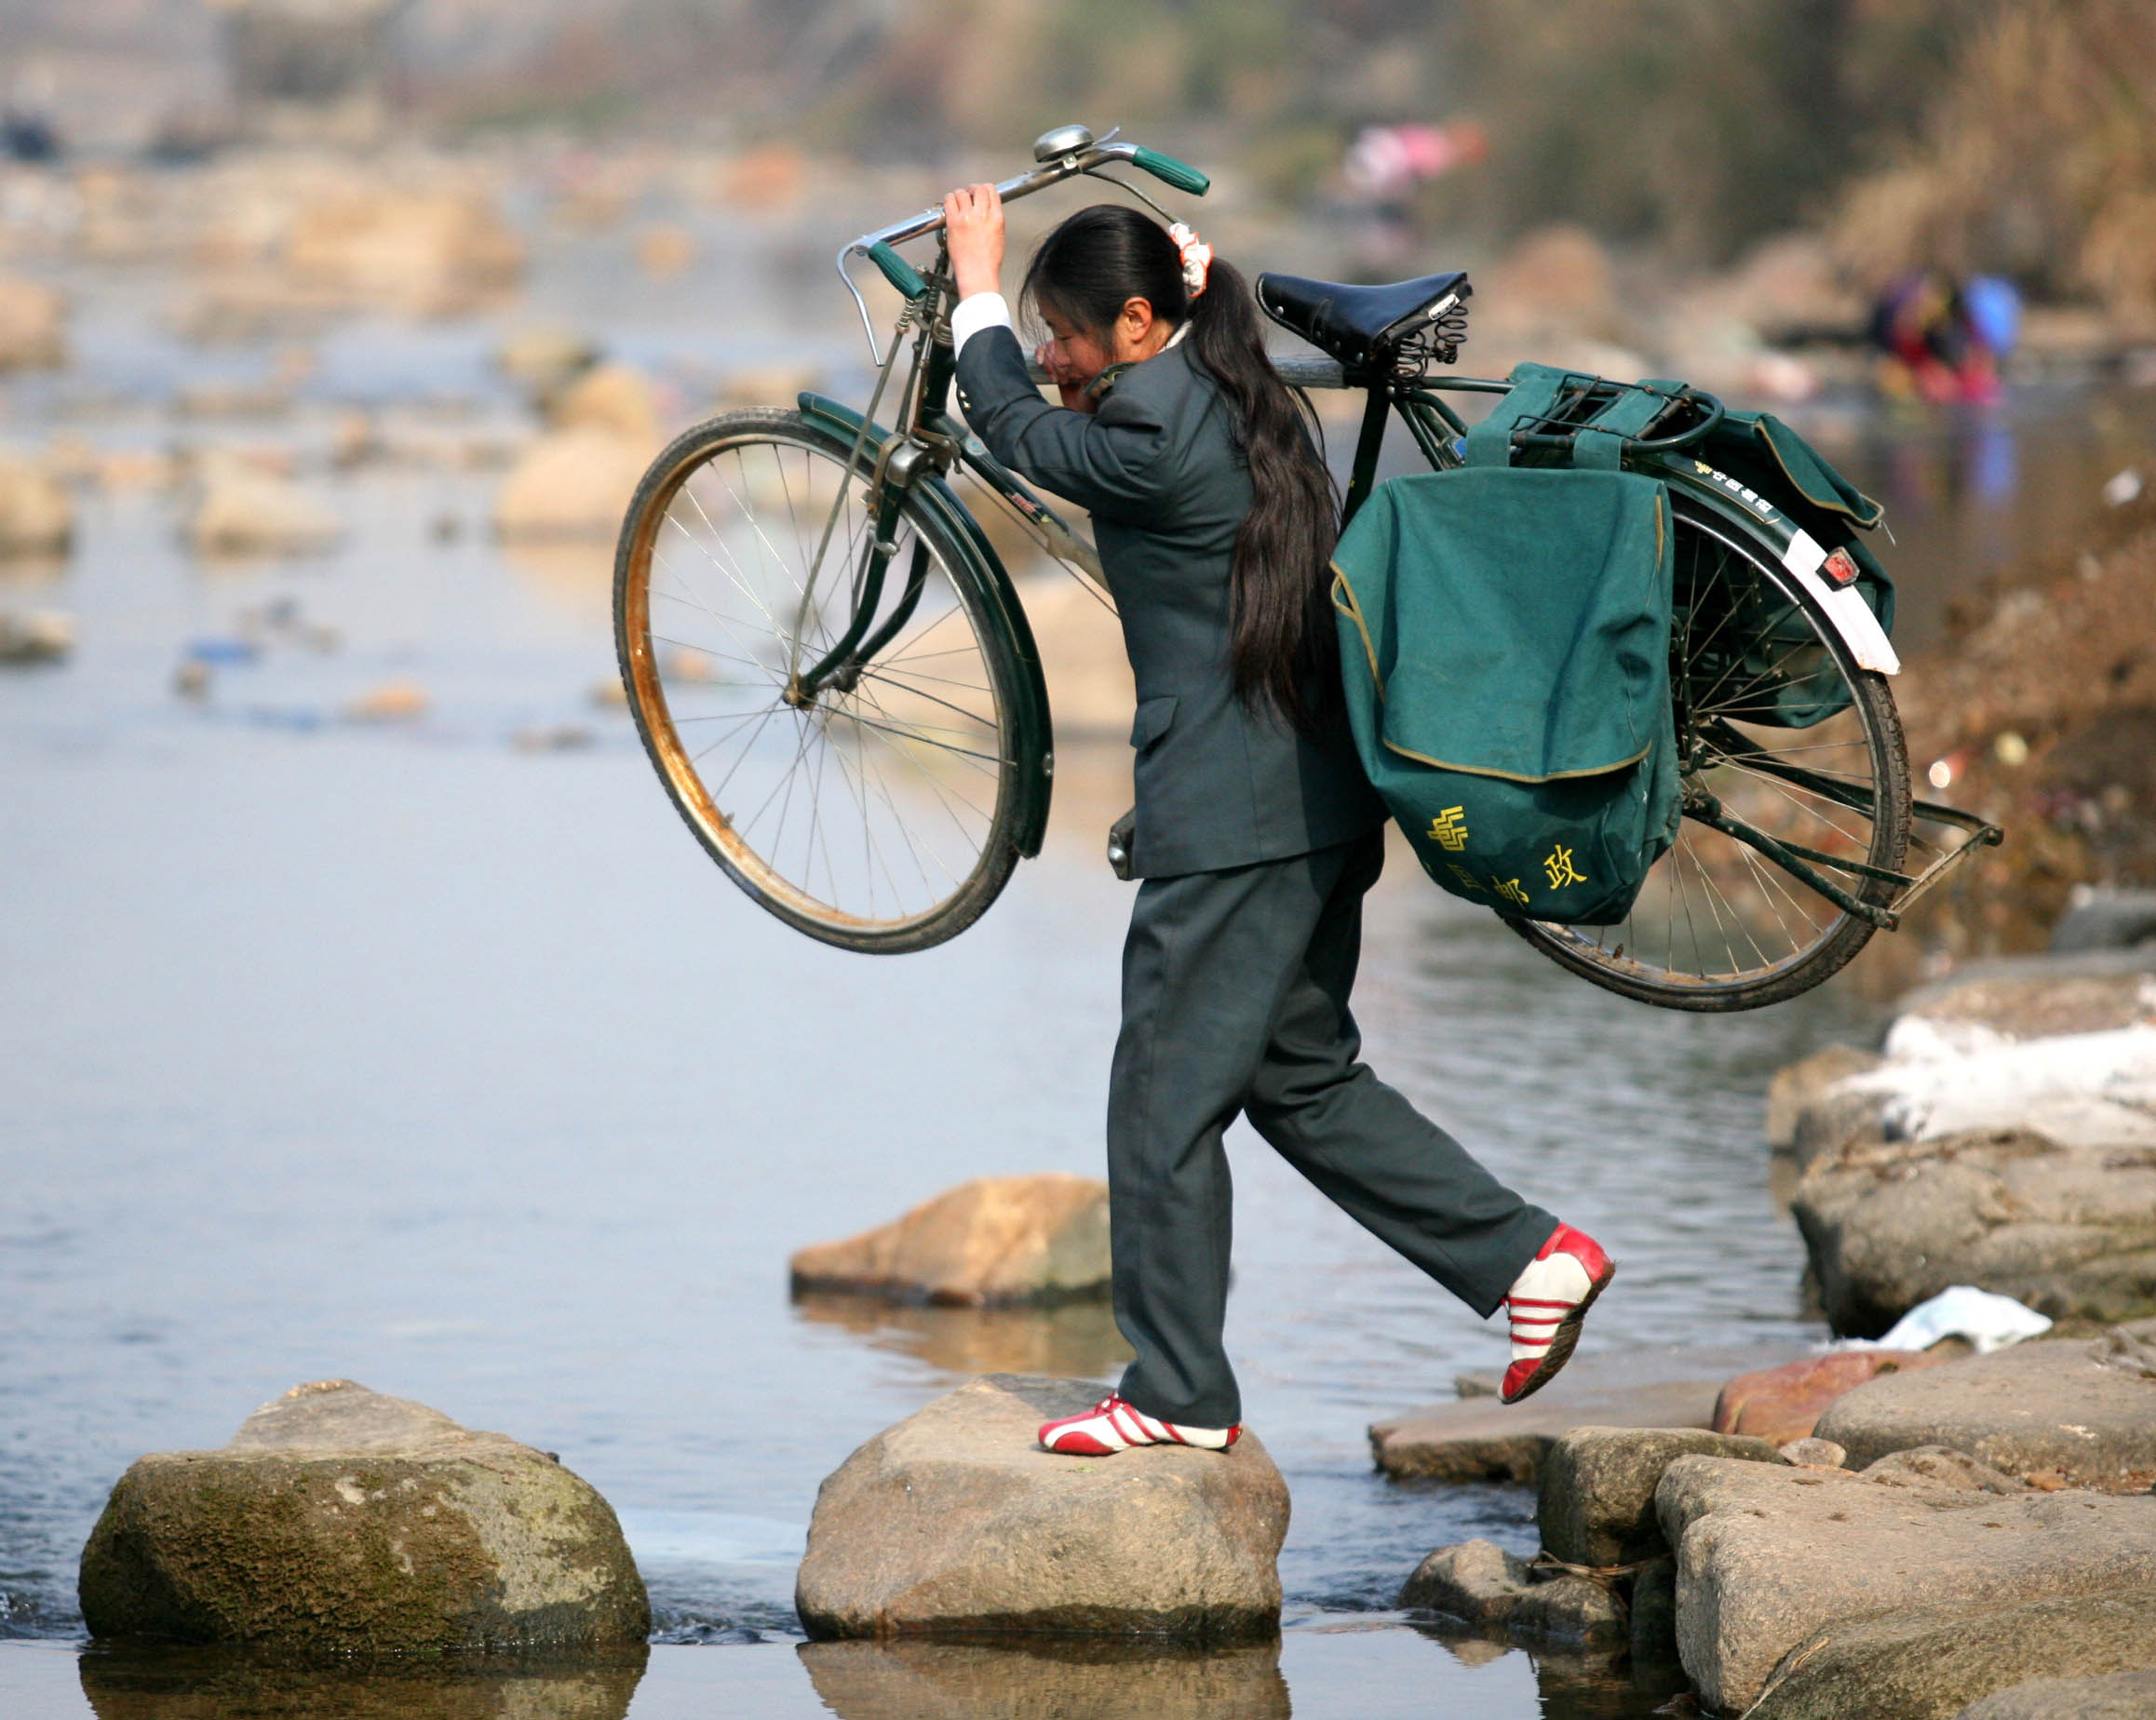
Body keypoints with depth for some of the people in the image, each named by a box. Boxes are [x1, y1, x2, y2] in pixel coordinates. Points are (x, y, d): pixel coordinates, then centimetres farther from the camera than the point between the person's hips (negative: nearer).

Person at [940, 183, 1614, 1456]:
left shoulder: (1156, 443, -18)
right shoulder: (1241, 404, 10)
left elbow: (1012, 425, 0)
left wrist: (979, 289, 15)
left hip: (1228, 820, -10)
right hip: (1319, 799, 10)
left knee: (1167, 1096, 1)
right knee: (1303, 1079, 18)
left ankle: (1179, 1393, 7)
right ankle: (1534, 1256, 13)